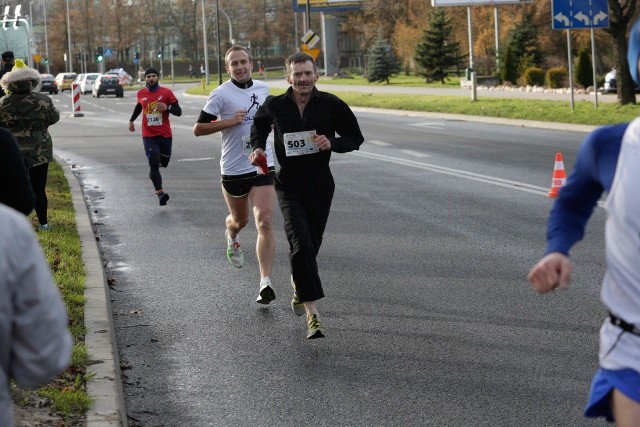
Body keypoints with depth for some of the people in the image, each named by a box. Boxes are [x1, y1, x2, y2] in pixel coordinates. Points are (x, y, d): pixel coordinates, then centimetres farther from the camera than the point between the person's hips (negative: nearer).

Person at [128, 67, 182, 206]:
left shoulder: (166, 92, -4)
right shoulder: (141, 93, 5)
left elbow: (178, 112, -4)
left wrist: (167, 108, -22)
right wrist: (132, 120, 28)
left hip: (165, 135, 0)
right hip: (149, 136, 0)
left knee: (164, 162, 12)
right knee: (154, 164, -14)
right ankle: (160, 192, -18)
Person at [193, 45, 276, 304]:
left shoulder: (263, 88, 7)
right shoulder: (221, 94, -8)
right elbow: (198, 129, -9)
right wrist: (229, 121, -18)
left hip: (262, 166, 2)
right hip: (233, 169, -2)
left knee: (265, 223, -12)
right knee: (240, 220, 18)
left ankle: (265, 283, -13)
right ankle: (231, 238, 57)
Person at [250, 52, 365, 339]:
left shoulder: (331, 105, -5)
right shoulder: (275, 106, -3)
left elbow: (355, 138, 3)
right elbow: (259, 124, 20)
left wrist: (332, 143, -15)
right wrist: (258, 147, 2)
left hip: (320, 184, 2)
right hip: (289, 184, -2)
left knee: (312, 244, 14)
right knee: (301, 243, -18)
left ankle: (298, 286, 48)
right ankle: (312, 314, -21)